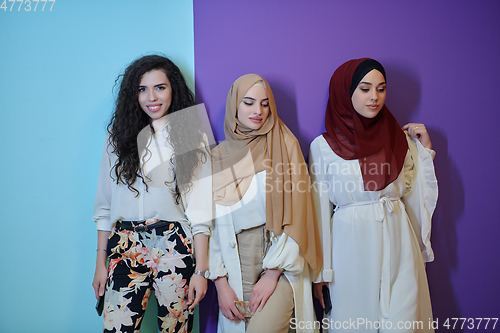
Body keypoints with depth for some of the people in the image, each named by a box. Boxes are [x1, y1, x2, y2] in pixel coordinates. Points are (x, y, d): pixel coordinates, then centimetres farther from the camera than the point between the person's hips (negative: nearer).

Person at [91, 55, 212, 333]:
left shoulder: (192, 138, 2)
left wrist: (201, 270, -6)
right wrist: (101, 262, 7)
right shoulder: (120, 135, 9)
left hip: (175, 247, -1)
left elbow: (201, 211, -2)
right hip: (125, 247, 2)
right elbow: (105, 205, 10)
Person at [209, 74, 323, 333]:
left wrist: (272, 273, -10)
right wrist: (220, 283, -3)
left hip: (280, 262, -2)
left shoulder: (284, 146, -1)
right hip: (236, 267, 3)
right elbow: (211, 223, 4)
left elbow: (294, 215, -5)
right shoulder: (217, 157, 5)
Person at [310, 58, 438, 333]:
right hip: (351, 247, -2)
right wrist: (321, 271, -1)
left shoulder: (400, 139, 6)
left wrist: (425, 148, 4)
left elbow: (417, 197, 9)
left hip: (397, 244, 2)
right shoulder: (323, 146, -3)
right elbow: (321, 210, -1)